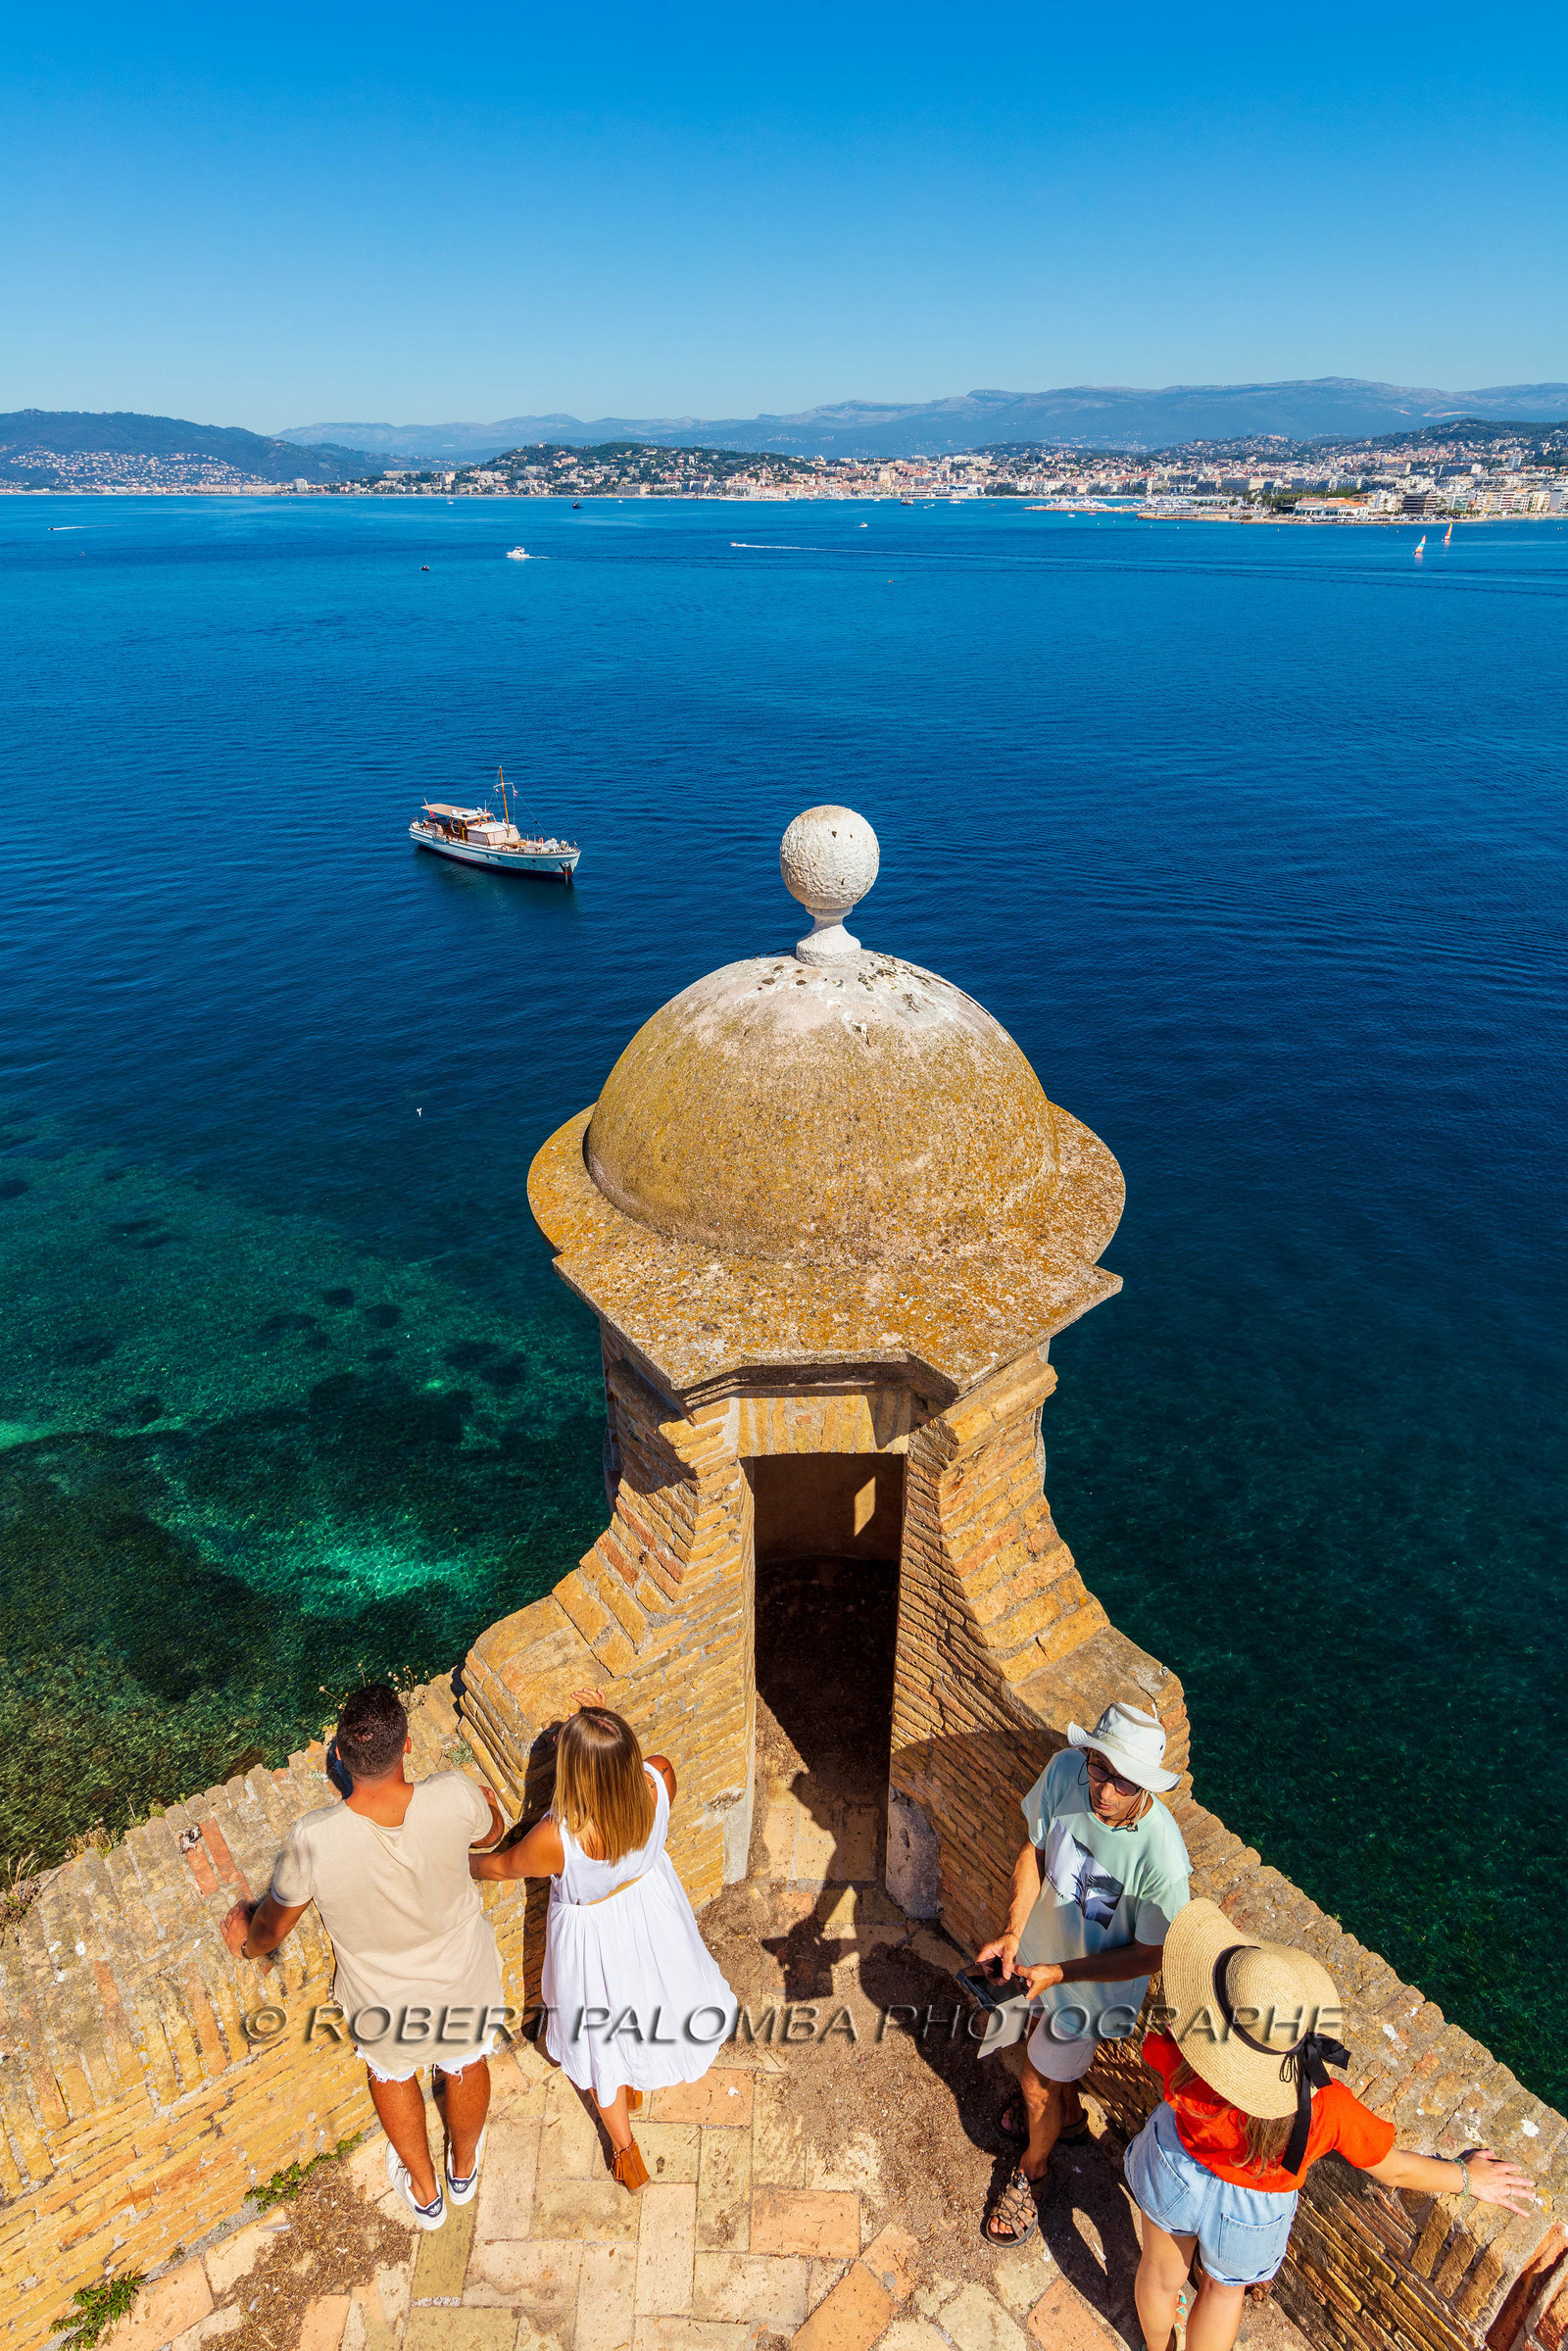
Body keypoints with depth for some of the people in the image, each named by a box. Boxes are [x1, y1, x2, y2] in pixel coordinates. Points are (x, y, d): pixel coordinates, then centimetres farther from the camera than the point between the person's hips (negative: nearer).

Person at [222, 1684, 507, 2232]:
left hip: (381, 2002, 0)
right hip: (464, 1983, 1)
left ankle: (425, 2191, 59)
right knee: (466, 2061, 33)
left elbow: (273, 1926, -13)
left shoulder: (314, 1841, -35)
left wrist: (248, 1944, 11)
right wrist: (488, 1804, 17)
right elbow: (492, 1832, -8)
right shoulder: (456, 1799, -34)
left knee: (392, 2070, 34)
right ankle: (464, 2167, 62)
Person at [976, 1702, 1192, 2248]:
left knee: (1037, 2083, 17)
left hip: (1096, 1983, -4)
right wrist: (1013, 1933, -22)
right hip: (1042, 1947, 4)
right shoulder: (1065, 1771, -30)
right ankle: (1068, 2114, 65)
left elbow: (1149, 1955, -24)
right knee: (1054, 2047, 32)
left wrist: (1057, 1973, -29)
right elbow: (1035, 1849, -12)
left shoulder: (1162, 1861, -40)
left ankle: (1031, 2172, 50)